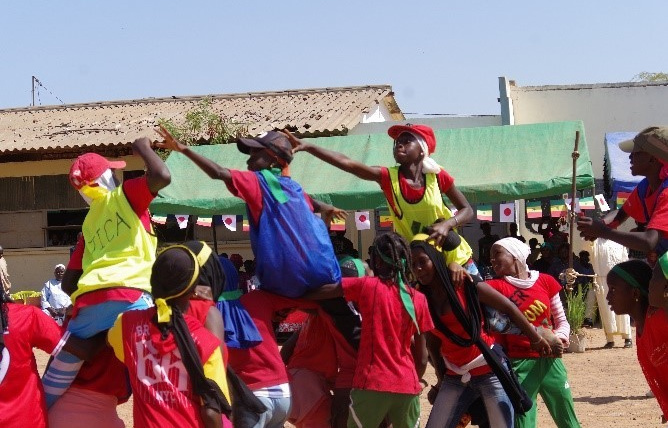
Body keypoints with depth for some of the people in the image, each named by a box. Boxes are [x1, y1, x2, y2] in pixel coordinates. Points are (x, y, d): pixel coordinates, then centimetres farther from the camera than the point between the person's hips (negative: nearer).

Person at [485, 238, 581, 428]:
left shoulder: (545, 281, 3)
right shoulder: (497, 286, -3)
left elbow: (561, 320, 9)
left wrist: (560, 336, -11)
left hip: (549, 360, 2)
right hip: (520, 365, -2)